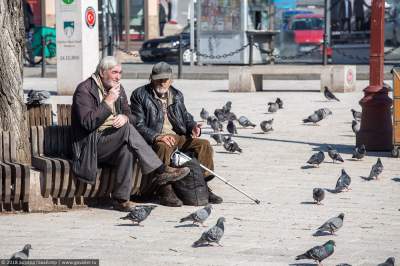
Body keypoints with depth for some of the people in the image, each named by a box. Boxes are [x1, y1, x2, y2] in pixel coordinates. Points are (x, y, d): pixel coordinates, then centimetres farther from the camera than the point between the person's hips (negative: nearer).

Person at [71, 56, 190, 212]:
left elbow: (130, 116, 14)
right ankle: (159, 171, -29)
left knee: (127, 150, -32)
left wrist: (124, 117, -11)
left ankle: (121, 199, -30)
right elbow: (87, 123, -19)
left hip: (113, 143, 6)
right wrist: (108, 101, -19)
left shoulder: (118, 88, 15)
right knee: (127, 129, -30)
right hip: (90, 145, -6)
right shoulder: (84, 90, -8)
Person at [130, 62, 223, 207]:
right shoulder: (140, 95, 0)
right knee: (164, 146, -39)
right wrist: (157, 136, -25)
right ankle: (165, 191, -34)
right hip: (154, 139, -6)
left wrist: (193, 127, -2)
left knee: (204, 144, -12)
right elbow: (139, 125, -9)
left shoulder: (177, 95, 19)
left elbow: (185, 117, 23)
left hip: (178, 137, 6)